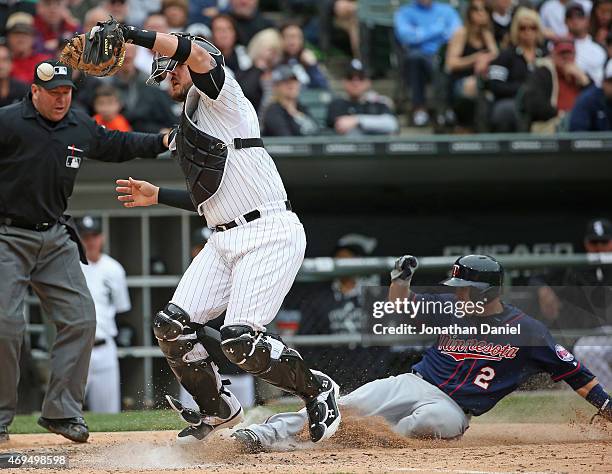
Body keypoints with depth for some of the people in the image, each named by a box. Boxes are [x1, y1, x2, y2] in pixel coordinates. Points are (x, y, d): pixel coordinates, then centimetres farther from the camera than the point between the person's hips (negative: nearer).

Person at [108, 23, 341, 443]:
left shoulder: (219, 98, -3)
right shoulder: (187, 133, 23)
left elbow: (197, 52, -24)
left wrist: (130, 34, -27)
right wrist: (156, 196, 27)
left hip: (270, 235, -9)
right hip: (224, 240, 9)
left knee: (240, 340, -19)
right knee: (172, 325, -3)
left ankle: (317, 391, 5)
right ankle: (218, 409, 17)